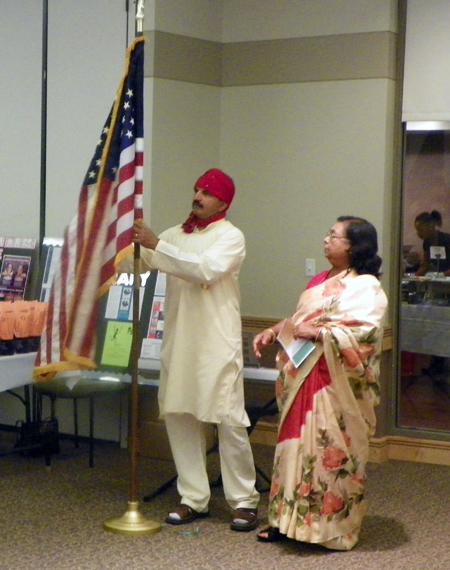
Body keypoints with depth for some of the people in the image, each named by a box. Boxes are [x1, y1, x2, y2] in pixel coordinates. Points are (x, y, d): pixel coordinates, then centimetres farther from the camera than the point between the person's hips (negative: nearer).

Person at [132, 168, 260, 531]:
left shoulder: (231, 237, -3)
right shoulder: (177, 235, 15)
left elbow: (206, 269, -20)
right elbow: (143, 262, 8)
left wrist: (156, 245, -23)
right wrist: (137, 242, -12)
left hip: (217, 343, -6)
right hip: (179, 341, 6)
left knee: (229, 419, -4)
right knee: (179, 416, 6)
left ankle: (244, 501, 4)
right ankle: (194, 498, 15)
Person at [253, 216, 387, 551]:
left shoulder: (367, 288, -10)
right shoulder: (322, 281, 17)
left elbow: (364, 334, -23)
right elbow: (299, 319, 24)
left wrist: (317, 333, -21)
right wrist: (273, 332, 9)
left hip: (335, 386, -8)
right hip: (304, 382, 8)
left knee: (332, 452, -2)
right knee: (297, 446, 11)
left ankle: (333, 529, 9)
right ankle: (290, 520, 20)